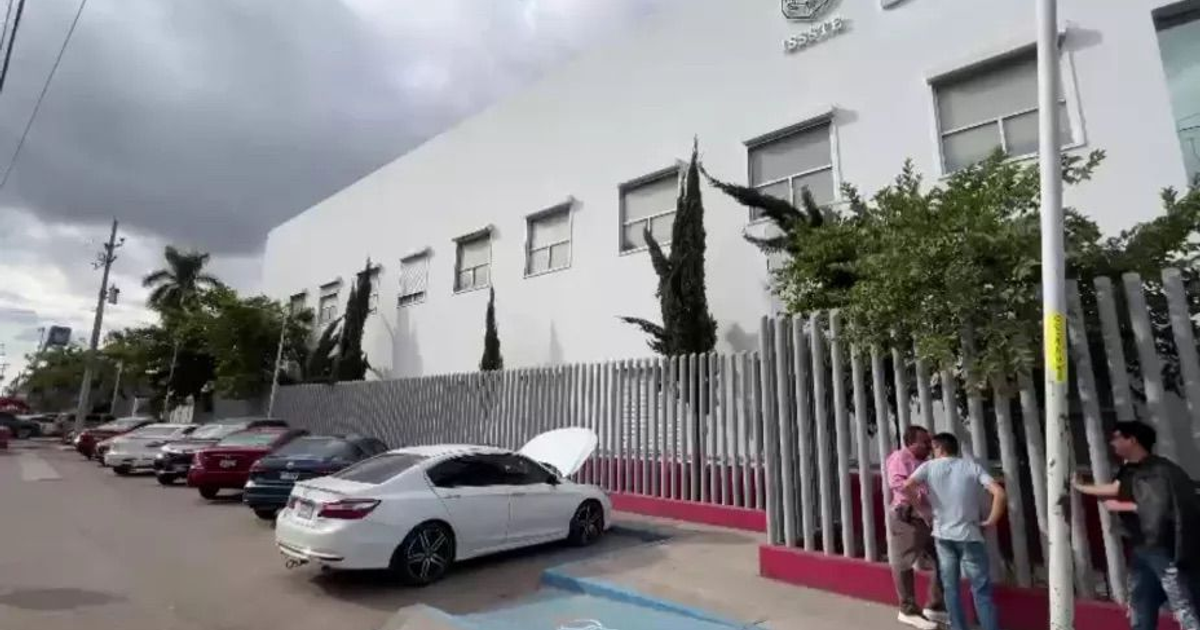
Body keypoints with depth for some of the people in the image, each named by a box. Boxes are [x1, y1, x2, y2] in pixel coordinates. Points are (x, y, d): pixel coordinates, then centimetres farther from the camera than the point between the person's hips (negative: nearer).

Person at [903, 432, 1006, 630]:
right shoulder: (972, 466, -1)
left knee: (951, 588, 12)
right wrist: (991, 522, -3)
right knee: (981, 590, 6)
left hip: (943, 534, 1)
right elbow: (999, 493, -13)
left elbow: (906, 487, -16)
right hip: (969, 535, -1)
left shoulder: (929, 466, -1)